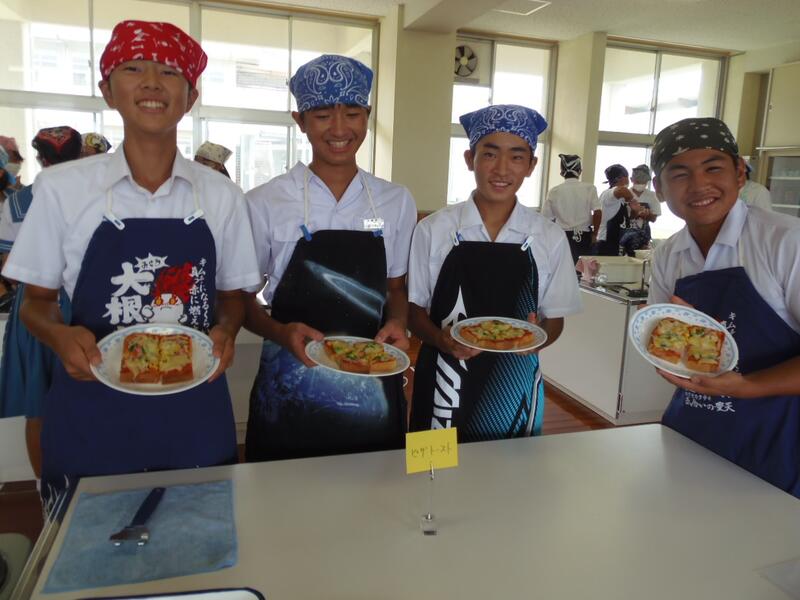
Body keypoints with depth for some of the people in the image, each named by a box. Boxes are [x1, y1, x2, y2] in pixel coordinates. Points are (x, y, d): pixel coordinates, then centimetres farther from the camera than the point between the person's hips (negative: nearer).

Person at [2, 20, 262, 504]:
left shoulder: (222, 196, 0)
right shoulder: (61, 187, -2)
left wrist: (225, 331, -12)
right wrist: (61, 336, -15)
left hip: (195, 415, 1)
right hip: (91, 414, -1)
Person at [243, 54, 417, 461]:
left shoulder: (397, 202, 1)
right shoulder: (264, 203, -7)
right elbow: (241, 299, 1)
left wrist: (397, 325, -10)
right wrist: (281, 333, -18)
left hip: (373, 392, 2)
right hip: (292, 392, -2)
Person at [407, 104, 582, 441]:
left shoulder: (550, 238, -1)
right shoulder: (433, 230, -3)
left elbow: (554, 318, 7)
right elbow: (415, 310, 2)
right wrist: (443, 340, -18)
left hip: (516, 388, 1)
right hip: (446, 387, -1)